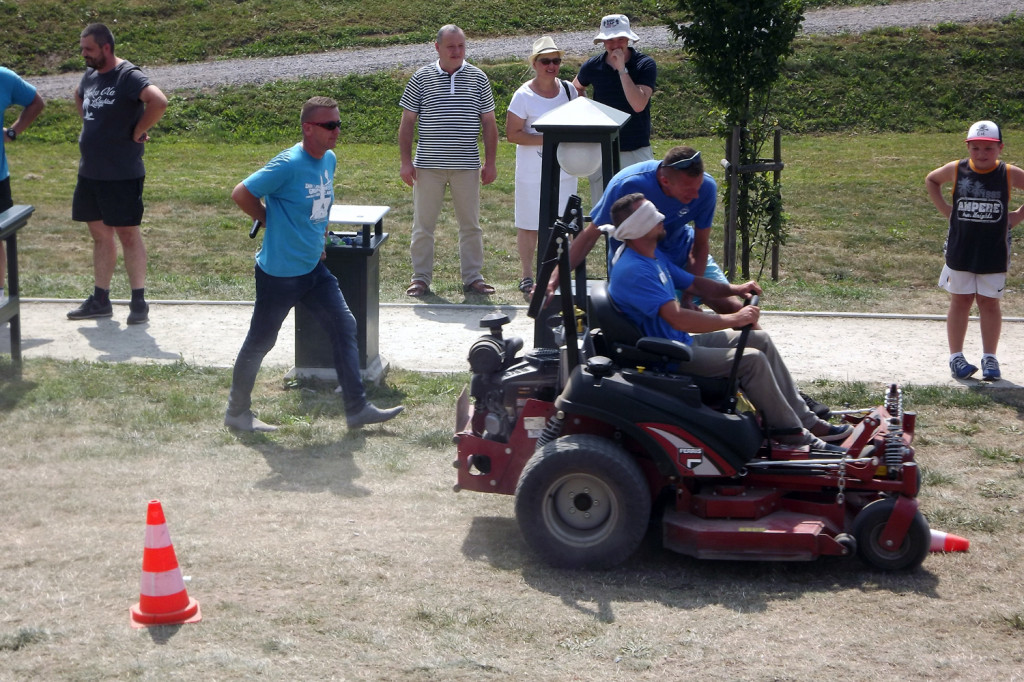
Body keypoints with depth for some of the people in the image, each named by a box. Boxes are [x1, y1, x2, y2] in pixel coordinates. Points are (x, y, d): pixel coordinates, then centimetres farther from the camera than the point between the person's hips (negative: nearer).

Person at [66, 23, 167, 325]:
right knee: (100, 235, 13)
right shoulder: (90, 76, 9)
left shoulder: (127, 76, -16)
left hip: (121, 175, -8)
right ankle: (100, 300, 21)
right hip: (90, 172, 8)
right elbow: (79, 97, 33)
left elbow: (159, 101, -32)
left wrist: (137, 132, -20)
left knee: (128, 235, -1)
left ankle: (139, 302, 6)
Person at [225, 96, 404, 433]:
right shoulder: (289, 164, -22)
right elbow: (241, 193, -19)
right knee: (260, 342, 5)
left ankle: (357, 408, 11)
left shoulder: (329, 160, 5)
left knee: (345, 327, 5)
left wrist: (318, 233, 11)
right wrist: (274, 222, -8)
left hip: (314, 267, 8)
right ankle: (237, 412, 21)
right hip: (280, 271, -8)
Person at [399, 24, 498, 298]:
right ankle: (421, 277, 14)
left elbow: (489, 124, 9)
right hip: (428, 166, -1)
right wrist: (406, 161, -3)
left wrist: (490, 162, 4)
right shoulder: (421, 78, 1)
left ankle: (473, 277, 17)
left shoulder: (478, 78, 5)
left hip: (467, 166, 1)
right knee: (423, 224, 4)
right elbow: (407, 123, 4)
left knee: (471, 224, 7)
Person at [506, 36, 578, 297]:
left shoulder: (568, 90, 5)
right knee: (529, 225, 1)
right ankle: (527, 277, 12)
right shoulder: (524, 95, -11)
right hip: (533, 174, -5)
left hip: (564, 170, 5)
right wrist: (546, 139, -20)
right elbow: (512, 134, -13)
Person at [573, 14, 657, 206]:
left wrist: (622, 68, -23)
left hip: (636, 152, -3)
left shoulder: (645, 65, -10)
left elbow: (639, 104, -24)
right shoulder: (592, 66, 0)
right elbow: (576, 89, 23)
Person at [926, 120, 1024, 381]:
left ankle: (989, 358, 15)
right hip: (960, 250, 1)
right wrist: (945, 208, 5)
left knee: (989, 302, 7)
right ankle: (956, 357, 13)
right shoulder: (956, 170, -5)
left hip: (993, 253, -1)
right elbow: (931, 180, 15)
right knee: (960, 301, 7)